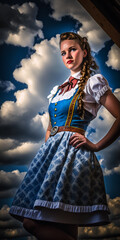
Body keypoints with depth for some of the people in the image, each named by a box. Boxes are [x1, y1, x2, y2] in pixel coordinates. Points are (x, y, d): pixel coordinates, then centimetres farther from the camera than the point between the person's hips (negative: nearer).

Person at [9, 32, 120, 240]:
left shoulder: (93, 82, 3)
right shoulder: (58, 89, 24)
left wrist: (96, 146, -9)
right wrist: (45, 151, 15)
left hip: (73, 151, -7)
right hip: (51, 151, 7)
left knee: (34, 223, -16)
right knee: (30, 221, 1)